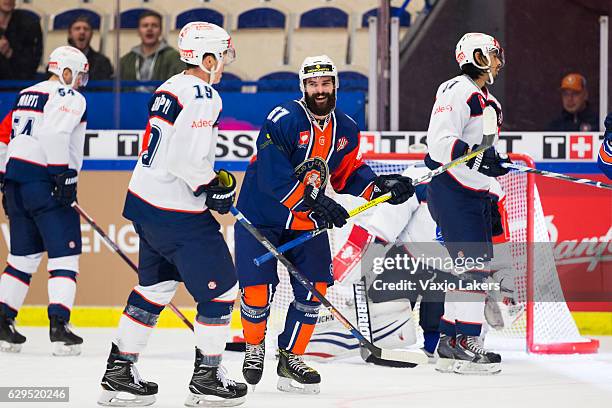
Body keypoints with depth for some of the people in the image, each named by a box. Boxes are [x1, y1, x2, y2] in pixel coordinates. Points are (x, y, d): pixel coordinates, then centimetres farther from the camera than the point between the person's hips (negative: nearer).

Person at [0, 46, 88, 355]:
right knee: (64, 253, -5)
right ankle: (59, 324, -14)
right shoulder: (70, 98, -4)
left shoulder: (26, 95, 21)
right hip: (43, 180, -8)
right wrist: (64, 175, -22)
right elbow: (54, 134, -21)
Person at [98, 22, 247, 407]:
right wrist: (215, 189, -10)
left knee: (155, 287, 18)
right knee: (220, 288, 1)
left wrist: (212, 179, 17)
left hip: (145, 201, 10)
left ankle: (119, 374, 20)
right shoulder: (203, 96, -18)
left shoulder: (171, 87, 12)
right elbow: (188, 160, -25)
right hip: (177, 213, -10)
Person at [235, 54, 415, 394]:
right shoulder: (283, 120, -22)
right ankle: (254, 347, 20)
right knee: (257, 290, -9)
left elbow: (348, 174, 10)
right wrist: (316, 203, -36)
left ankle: (290, 358, 13)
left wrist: (380, 186, -9)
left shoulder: (346, 130, -1)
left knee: (314, 288, -2)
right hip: (261, 216, -6)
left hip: (307, 220, 6)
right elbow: (273, 177, -29)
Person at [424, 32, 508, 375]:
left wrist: (491, 199, 21)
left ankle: (450, 343, 14)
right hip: (449, 189, -10)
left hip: (475, 194, 10)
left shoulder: (490, 102, 21)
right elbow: (439, 141, -22)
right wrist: (473, 154, -30)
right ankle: (465, 341, -16)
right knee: (472, 263, -16)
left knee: (475, 266, 8)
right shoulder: (457, 91, -11)